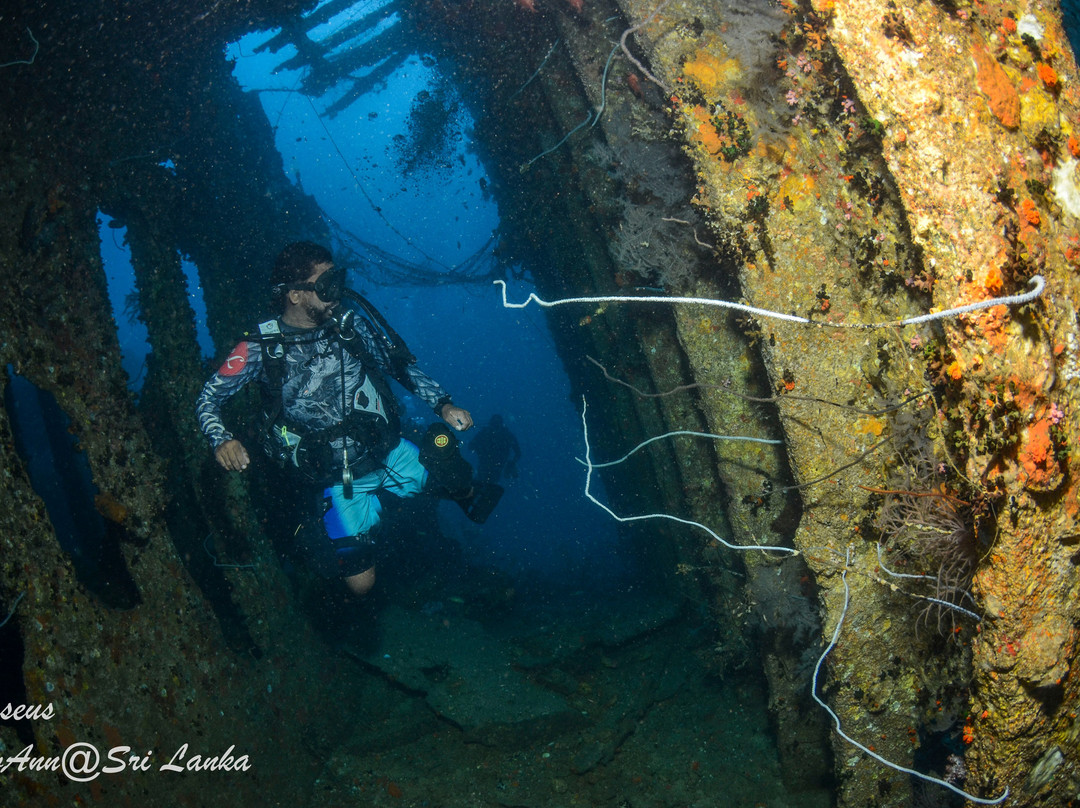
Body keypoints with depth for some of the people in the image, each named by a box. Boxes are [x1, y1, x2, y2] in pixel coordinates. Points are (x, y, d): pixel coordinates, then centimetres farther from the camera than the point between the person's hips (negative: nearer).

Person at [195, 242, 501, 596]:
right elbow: (208, 399, -8)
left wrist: (443, 404, -6)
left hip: (392, 453, 3)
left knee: (466, 489, -4)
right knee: (361, 584, -5)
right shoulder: (263, 349, -14)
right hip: (339, 480, -3)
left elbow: (400, 366, 5)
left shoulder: (350, 320, -6)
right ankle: (315, 533, 22)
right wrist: (221, 440, -28)